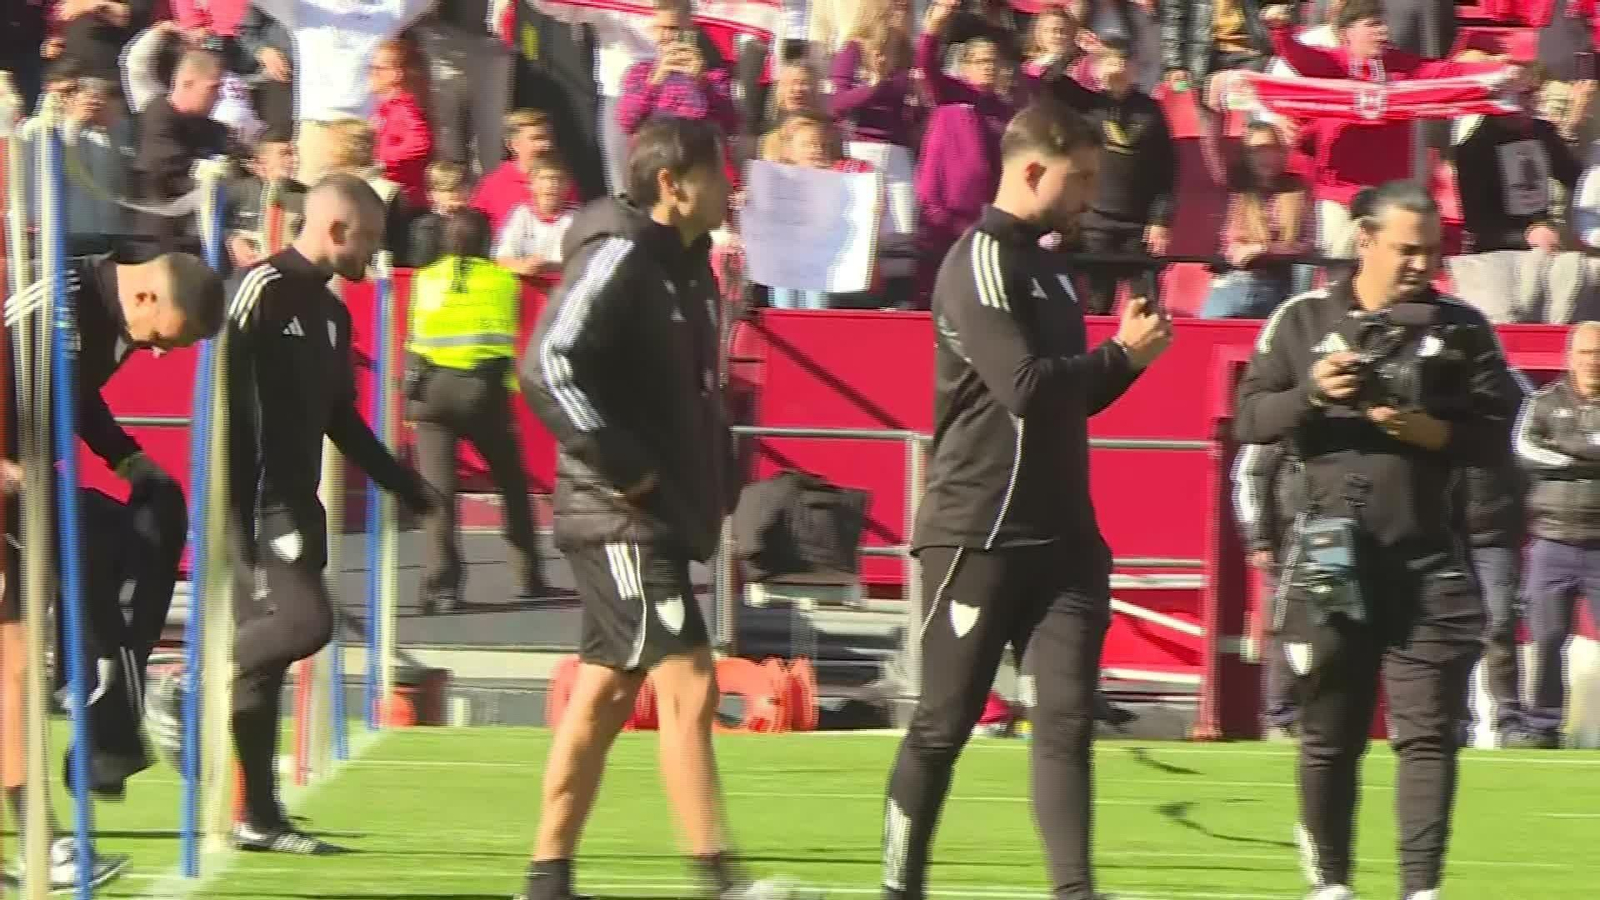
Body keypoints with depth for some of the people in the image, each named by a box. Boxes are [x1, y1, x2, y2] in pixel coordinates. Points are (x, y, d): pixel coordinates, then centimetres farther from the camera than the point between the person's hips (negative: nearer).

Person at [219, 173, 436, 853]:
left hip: (294, 507, 9)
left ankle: (259, 818, 9)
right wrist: (239, 509, -21)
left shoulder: (329, 312, 17)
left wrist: (408, 490, 25)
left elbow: (340, 418, 26)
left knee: (264, 659, 8)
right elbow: (223, 396, -16)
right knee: (304, 619, -21)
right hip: (253, 502, -9)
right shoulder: (262, 290, -10)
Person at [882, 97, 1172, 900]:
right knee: (943, 724, 0)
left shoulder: (1044, 267, 18)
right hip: (978, 533, -8)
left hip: (1059, 533, 8)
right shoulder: (979, 264, -11)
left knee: (1067, 717, -3)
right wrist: (1123, 354, -8)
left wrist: (1129, 354, 5)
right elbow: (1026, 387, -21)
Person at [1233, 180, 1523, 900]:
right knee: (1329, 732, 8)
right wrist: (1312, 394, -12)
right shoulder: (1304, 320, 5)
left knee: (1428, 731, -5)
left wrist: (1428, 431, -14)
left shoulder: (1462, 329, 5)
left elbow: (1494, 431, 2)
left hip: (1430, 560, 0)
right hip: (1333, 559, 0)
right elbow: (1250, 419, 4)